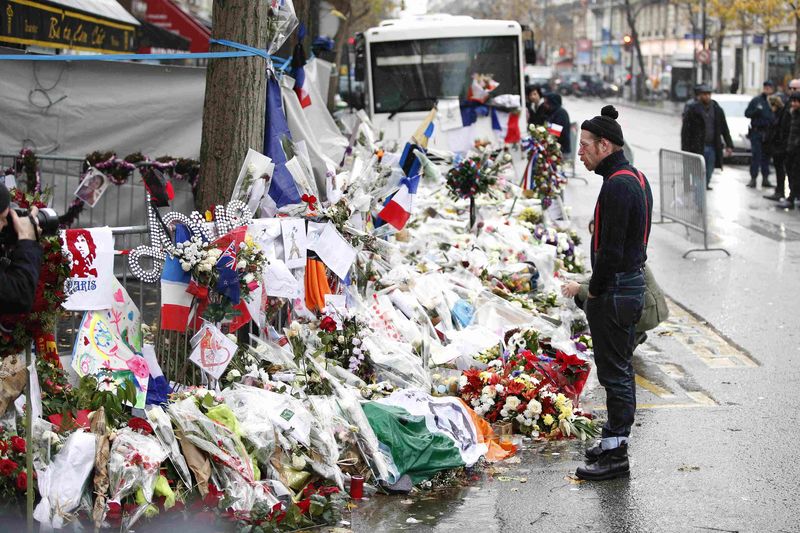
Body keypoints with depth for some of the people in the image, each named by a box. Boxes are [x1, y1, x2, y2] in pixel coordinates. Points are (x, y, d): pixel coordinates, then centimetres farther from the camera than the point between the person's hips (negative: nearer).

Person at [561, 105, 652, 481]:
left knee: (614, 373, -5)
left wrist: (592, 292, -12)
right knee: (621, 369, 17)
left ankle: (615, 455, 0)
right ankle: (614, 440, 28)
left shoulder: (617, 185, -20)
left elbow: (611, 250, -24)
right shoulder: (636, 178, 12)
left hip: (614, 292, -10)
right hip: (632, 284, 10)